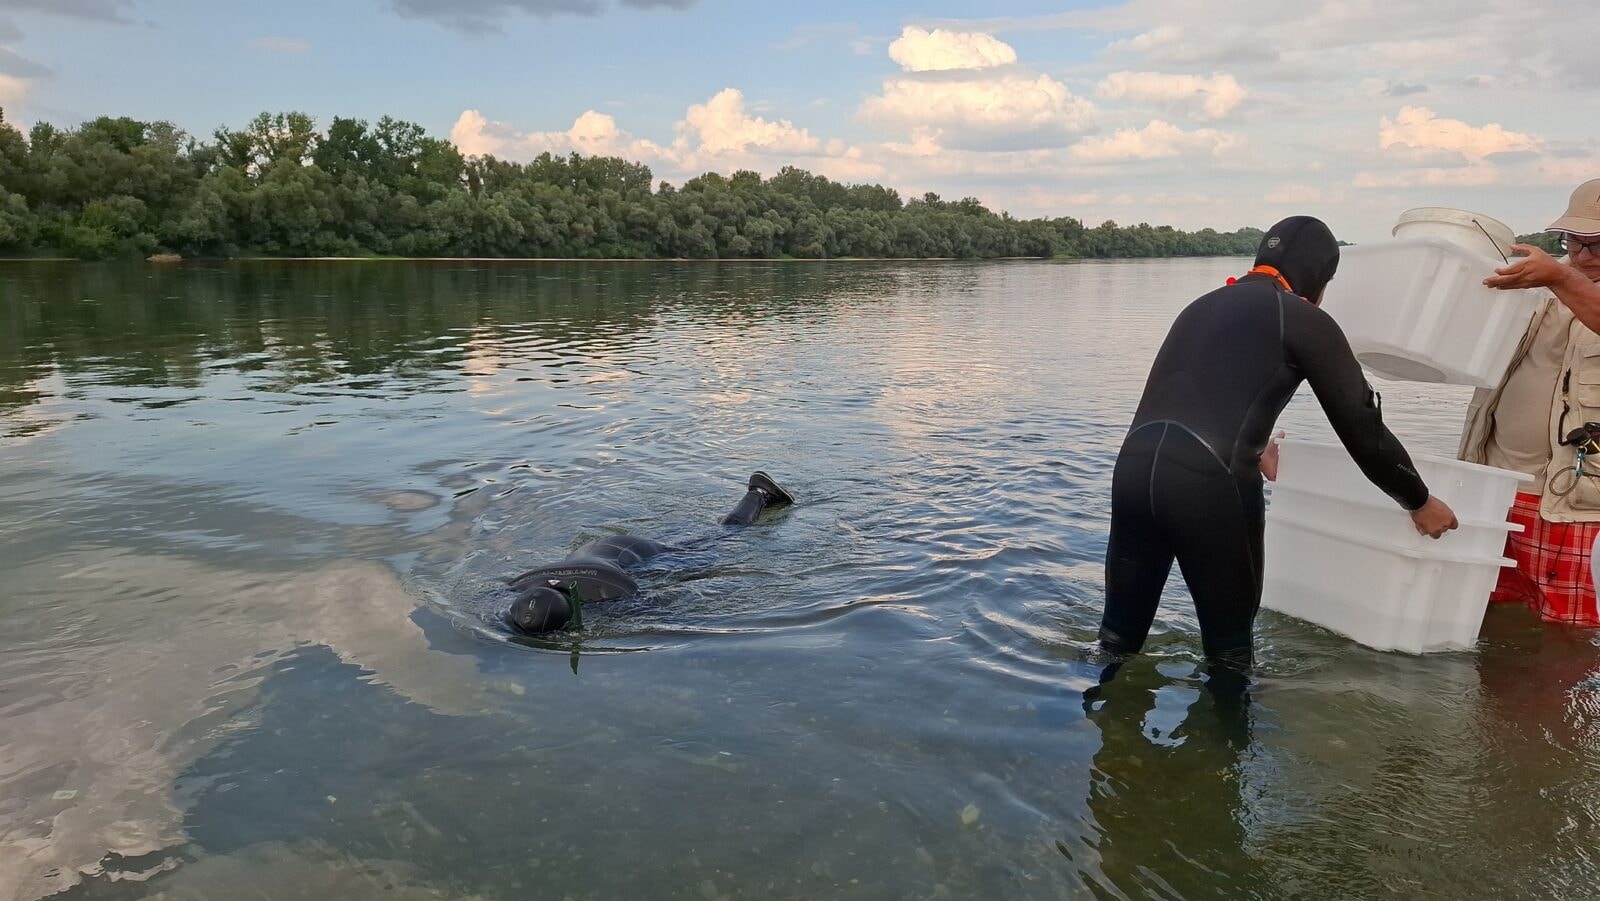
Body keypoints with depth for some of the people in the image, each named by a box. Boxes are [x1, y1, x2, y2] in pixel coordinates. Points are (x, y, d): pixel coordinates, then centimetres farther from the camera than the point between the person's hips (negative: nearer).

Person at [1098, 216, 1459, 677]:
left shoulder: (1203, 306, 27)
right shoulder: (1304, 320, 7)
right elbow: (1361, 427, 8)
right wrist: (1420, 503, 23)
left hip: (1135, 465, 6)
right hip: (1209, 481, -6)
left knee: (1120, 634, 16)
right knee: (1228, 645, 14)